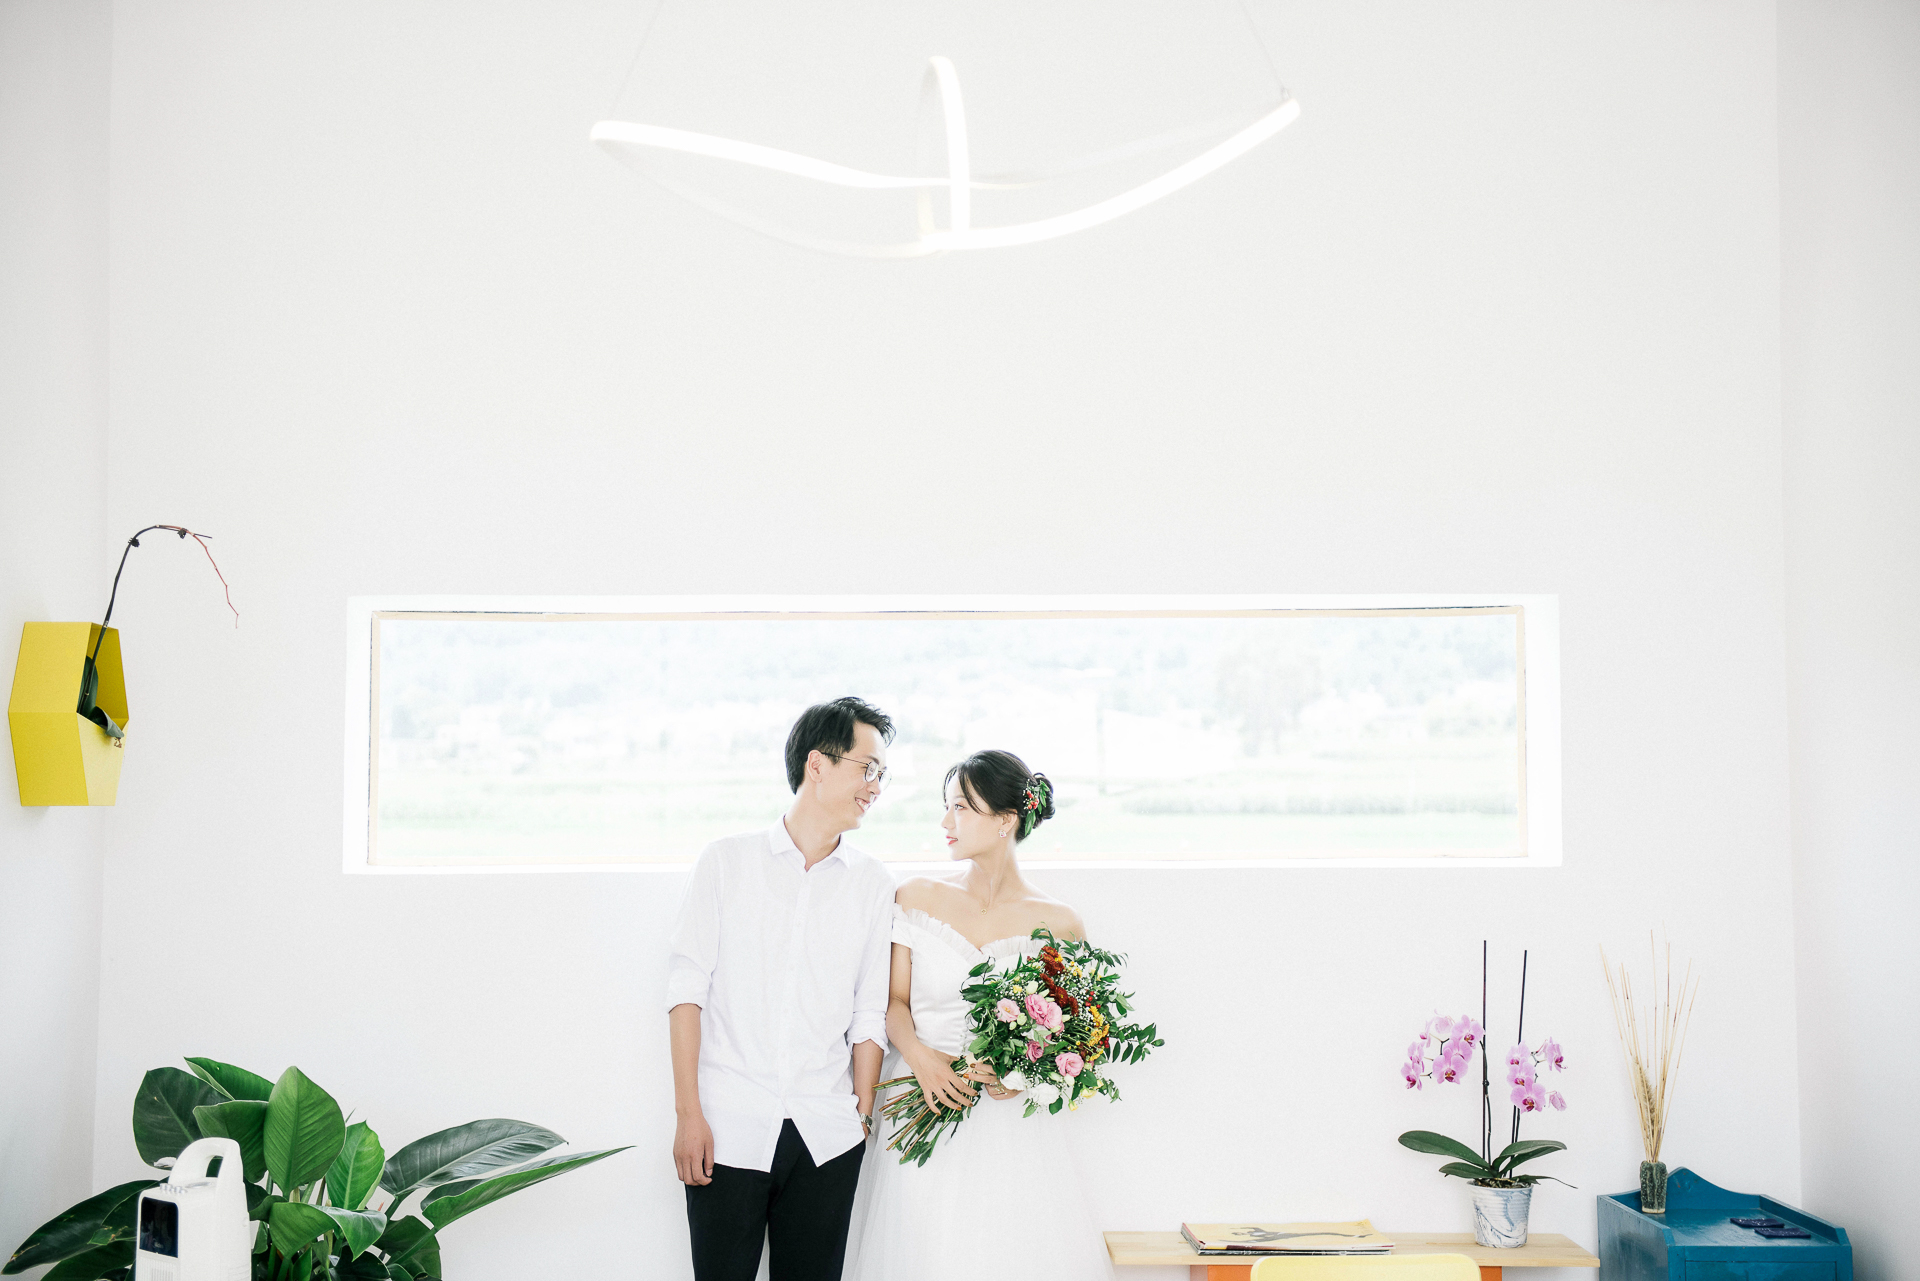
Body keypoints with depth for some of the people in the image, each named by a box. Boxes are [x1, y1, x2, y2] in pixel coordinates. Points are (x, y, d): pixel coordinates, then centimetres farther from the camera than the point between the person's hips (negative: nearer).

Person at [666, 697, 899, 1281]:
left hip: (827, 1138, 2)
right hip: (729, 1127, -2)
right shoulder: (726, 862, 2)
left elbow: (869, 1013, 8)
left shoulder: (874, 883, 7)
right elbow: (687, 985, -1)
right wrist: (688, 1112, -7)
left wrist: (863, 1115, 4)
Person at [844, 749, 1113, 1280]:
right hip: (925, 1114, 1)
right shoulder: (916, 898, 2)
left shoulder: (1058, 924, -4)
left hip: (1012, 1124, -1)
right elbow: (895, 1001, 6)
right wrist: (921, 1057, -13)